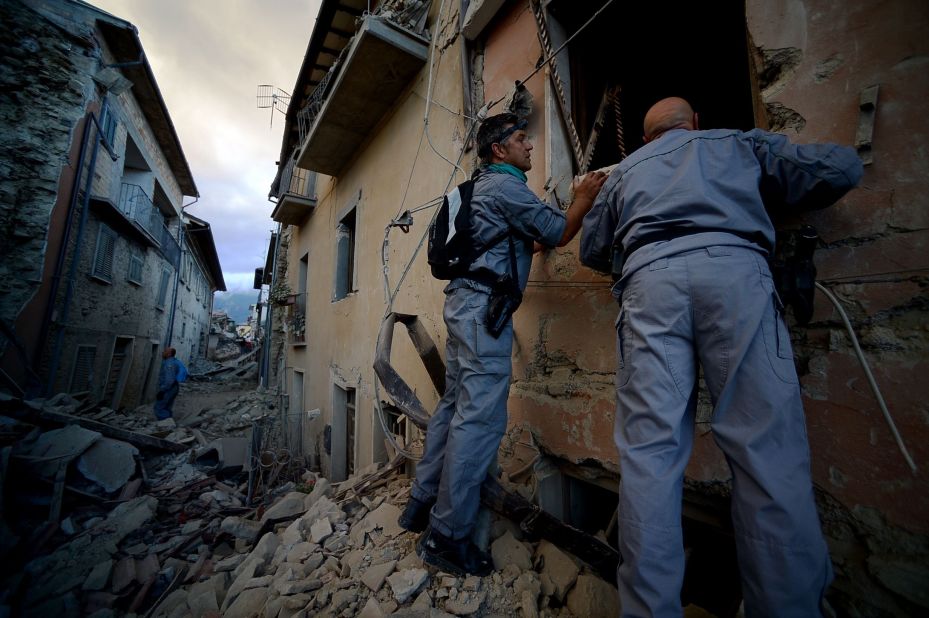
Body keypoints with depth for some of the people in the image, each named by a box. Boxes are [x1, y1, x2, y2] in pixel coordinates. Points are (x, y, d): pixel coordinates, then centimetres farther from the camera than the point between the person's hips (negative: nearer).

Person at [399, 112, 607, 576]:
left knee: (456, 404, 12)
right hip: (483, 302, -10)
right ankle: (447, 535, 1)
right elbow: (558, 233, -3)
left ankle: (422, 504, 23)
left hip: (466, 300, 10)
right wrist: (584, 199, 14)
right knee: (481, 415, -9)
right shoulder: (506, 185, -3)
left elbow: (528, 241, 30)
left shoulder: (484, 188, 28)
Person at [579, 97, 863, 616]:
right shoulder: (740, 142, 31)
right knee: (767, 447, -3)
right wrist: (780, 199, 45)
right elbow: (842, 168, 26)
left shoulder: (626, 170, 33)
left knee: (649, 448, -4)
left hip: (649, 279, 1)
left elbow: (592, 250, 31)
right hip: (732, 267, 0)